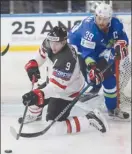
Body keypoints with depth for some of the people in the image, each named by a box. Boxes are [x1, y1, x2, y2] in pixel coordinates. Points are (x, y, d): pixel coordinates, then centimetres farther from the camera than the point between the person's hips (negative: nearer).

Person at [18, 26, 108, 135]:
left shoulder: (67, 60, -41)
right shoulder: (49, 43, -17)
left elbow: (57, 86, -42)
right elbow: (43, 52, 9)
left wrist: (39, 94, -52)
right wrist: (33, 64, -1)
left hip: (67, 91, -9)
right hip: (55, 82, 9)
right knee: (34, 96, 25)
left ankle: (91, 119, -5)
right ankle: (34, 115, 58)